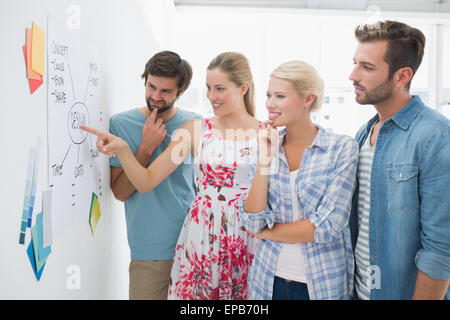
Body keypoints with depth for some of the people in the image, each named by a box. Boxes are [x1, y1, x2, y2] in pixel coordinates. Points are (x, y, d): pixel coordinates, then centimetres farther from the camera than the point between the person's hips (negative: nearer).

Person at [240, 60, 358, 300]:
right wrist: (264, 162, -17)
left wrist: (266, 231, -8)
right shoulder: (268, 147, -1)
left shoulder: (342, 148, -11)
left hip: (323, 282, -3)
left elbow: (327, 225, -17)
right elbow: (253, 222, -9)